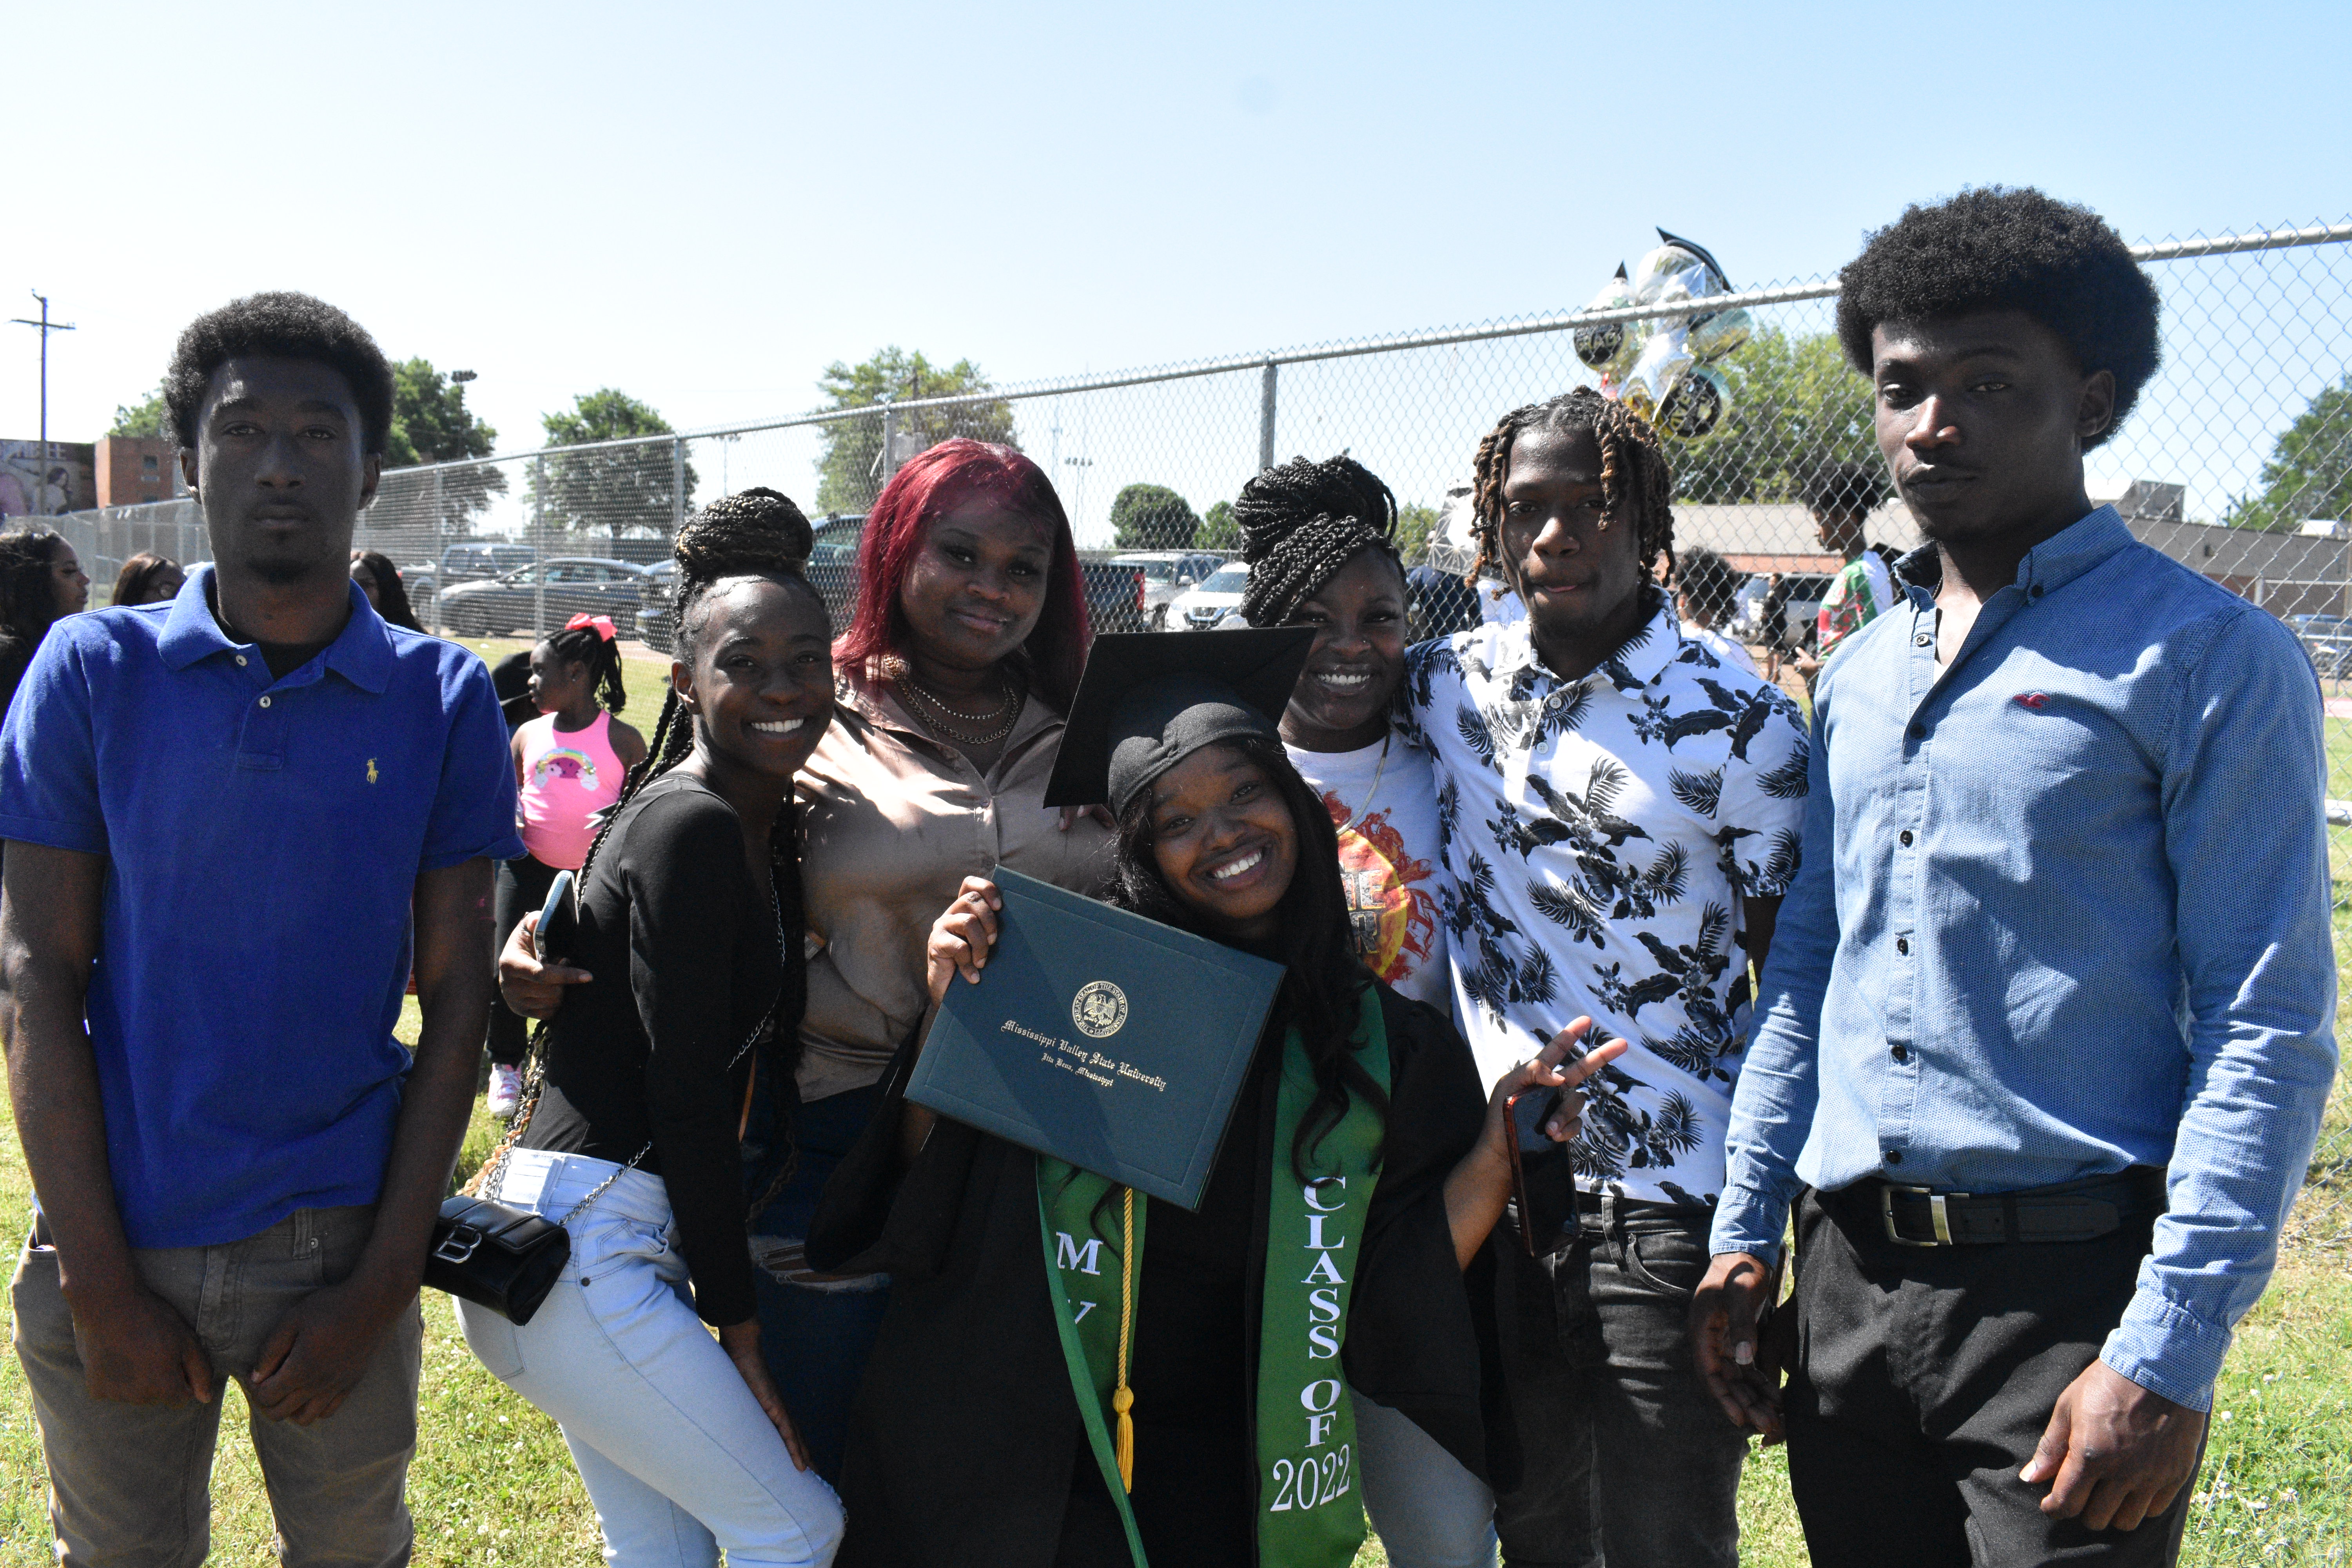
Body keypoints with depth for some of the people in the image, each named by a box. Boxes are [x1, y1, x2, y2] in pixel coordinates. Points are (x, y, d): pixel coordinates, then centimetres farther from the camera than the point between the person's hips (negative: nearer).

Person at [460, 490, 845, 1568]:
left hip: (615, 1242, 9)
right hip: (578, 1247, -9)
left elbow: (755, 1063, 11)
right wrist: (737, 1319, -12)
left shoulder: (765, 822, 10)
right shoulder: (688, 830, -18)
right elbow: (686, 1095, -18)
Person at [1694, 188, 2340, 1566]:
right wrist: (1748, 1237, 9)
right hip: (1849, 1284, 6)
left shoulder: (2207, 658, -6)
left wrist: (2169, 1354, -16)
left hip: (2070, 1291, -5)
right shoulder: (1856, 677, 12)